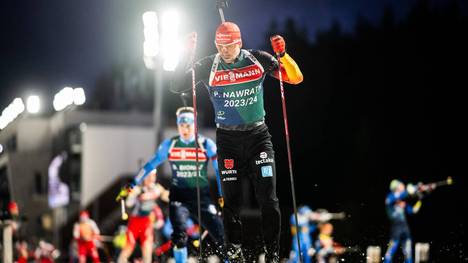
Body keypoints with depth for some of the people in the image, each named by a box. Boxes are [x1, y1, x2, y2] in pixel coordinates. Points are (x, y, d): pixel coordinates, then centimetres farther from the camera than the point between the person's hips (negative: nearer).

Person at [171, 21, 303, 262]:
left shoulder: (257, 60, -4)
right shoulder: (208, 67, -3)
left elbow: (295, 78, -5)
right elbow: (178, 86, -9)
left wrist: (282, 55, -22)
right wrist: (188, 55, -20)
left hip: (258, 136, 0)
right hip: (227, 140, 1)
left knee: (268, 198, -6)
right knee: (232, 201, 2)